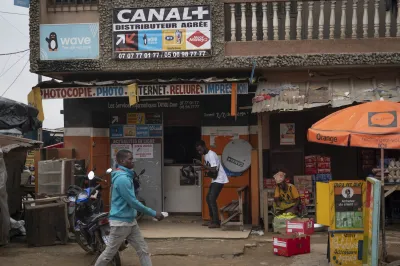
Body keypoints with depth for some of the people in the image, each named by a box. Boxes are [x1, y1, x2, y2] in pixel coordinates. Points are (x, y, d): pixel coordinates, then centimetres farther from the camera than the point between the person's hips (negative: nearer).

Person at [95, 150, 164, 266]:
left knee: (143, 250, 7)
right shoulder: (122, 178, -21)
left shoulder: (126, 176, 10)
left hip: (131, 221, 10)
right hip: (120, 222, -9)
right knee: (109, 253, 3)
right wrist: (154, 213, -17)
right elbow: (133, 202, -22)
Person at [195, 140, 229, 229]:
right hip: (215, 180, 10)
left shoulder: (211, 155, -20)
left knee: (212, 199, -17)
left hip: (219, 180, -10)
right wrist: (207, 172, -2)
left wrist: (201, 164, -26)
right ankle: (212, 220, 19)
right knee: (208, 198, 12)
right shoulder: (206, 155, 10)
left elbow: (214, 169, -28)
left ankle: (216, 222, -16)